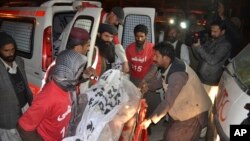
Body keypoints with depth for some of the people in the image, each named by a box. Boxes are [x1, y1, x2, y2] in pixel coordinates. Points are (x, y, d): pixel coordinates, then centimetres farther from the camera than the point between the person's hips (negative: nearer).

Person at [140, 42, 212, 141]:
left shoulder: (177, 74, -34)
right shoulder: (169, 66, -5)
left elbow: (168, 102, -37)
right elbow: (163, 80, 15)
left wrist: (150, 119, -34)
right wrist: (148, 86, 0)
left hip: (194, 111, -9)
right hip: (183, 108, 9)